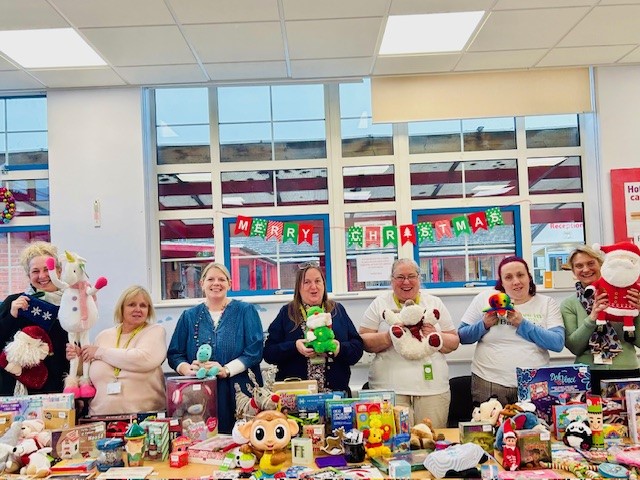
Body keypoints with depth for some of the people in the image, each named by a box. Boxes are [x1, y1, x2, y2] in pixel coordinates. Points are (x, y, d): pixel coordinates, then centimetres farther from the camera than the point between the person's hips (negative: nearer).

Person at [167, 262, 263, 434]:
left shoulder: (245, 311, 7)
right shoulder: (189, 316, 14)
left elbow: (254, 350, -3)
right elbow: (174, 354, 11)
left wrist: (226, 370, -16)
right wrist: (188, 369, -10)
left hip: (239, 395, -1)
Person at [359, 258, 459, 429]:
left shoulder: (435, 303, 12)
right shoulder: (379, 303, 7)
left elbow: (454, 342, 13)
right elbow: (364, 341, 3)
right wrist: (388, 337, -14)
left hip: (432, 386, 2)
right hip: (389, 387, -1)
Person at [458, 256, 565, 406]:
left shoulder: (547, 303, 4)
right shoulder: (484, 298, 3)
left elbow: (558, 343, -8)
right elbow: (462, 336, 5)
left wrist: (522, 323, -15)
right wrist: (485, 324, -13)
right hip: (488, 384, 0)